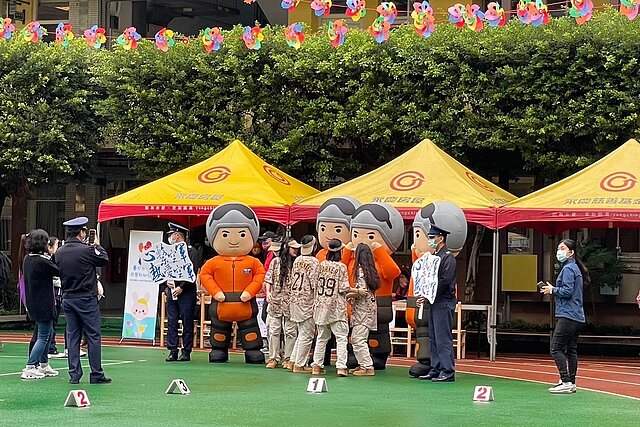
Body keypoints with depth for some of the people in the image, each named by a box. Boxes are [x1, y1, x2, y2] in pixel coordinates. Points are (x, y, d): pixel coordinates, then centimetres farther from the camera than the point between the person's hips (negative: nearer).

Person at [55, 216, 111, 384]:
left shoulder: (59, 253, 1)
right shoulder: (86, 250, -17)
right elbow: (104, 260, -2)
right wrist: (97, 246, 17)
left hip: (67, 299, 6)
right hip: (86, 299, -5)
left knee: (72, 337, 9)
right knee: (93, 336, 3)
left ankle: (74, 374, 9)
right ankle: (96, 374, 5)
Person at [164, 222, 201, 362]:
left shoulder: (191, 251, -4)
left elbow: (193, 272, -10)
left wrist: (181, 287, -14)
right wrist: (167, 281, -2)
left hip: (186, 292, -6)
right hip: (171, 292, 6)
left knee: (187, 323, -1)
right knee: (171, 323, 2)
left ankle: (186, 352, 4)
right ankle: (172, 352, 5)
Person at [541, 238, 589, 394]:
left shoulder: (568, 269, -10)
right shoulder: (575, 268, 20)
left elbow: (567, 291, -19)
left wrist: (552, 290, -4)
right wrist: (554, 290, 16)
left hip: (567, 316, -10)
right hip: (577, 317, 10)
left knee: (556, 348, -10)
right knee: (571, 350, 10)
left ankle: (566, 382, -15)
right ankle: (571, 383, 10)